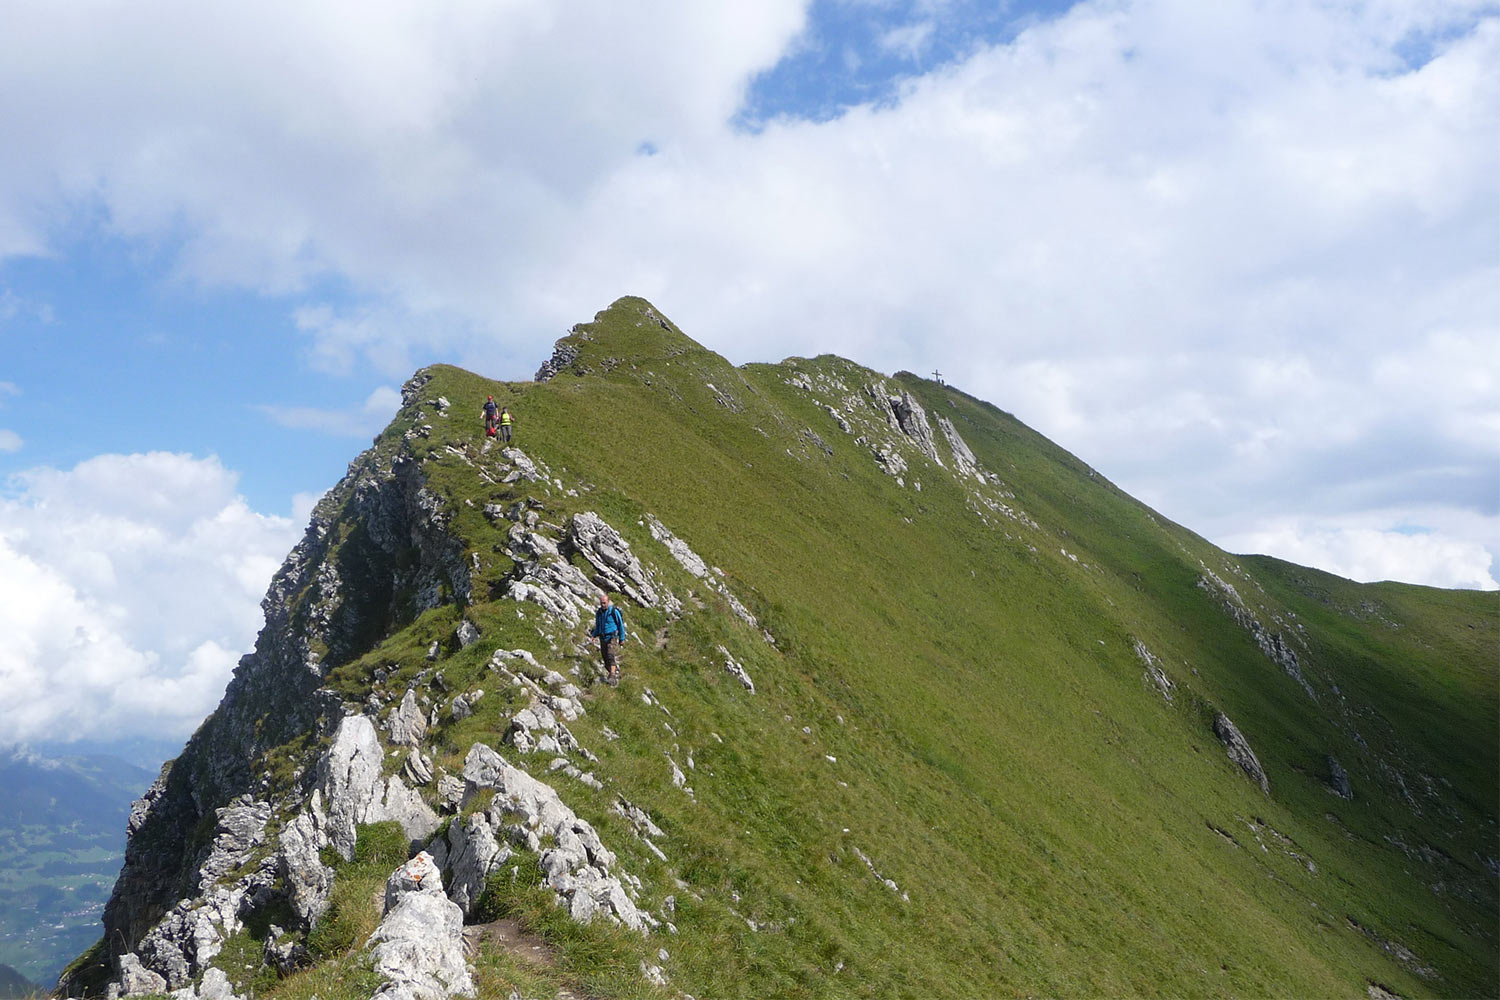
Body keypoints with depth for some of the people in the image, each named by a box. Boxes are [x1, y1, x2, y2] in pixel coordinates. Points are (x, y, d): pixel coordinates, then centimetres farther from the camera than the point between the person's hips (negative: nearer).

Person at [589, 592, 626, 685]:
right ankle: (616, 675, 18)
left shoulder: (614, 612, -8)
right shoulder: (599, 613, 9)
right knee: (605, 658, 6)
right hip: (603, 638, 6)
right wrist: (593, 633, 3)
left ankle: (612, 676, -28)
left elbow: (621, 625, -2)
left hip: (612, 638, -6)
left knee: (612, 656, -19)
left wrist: (622, 638, -2)